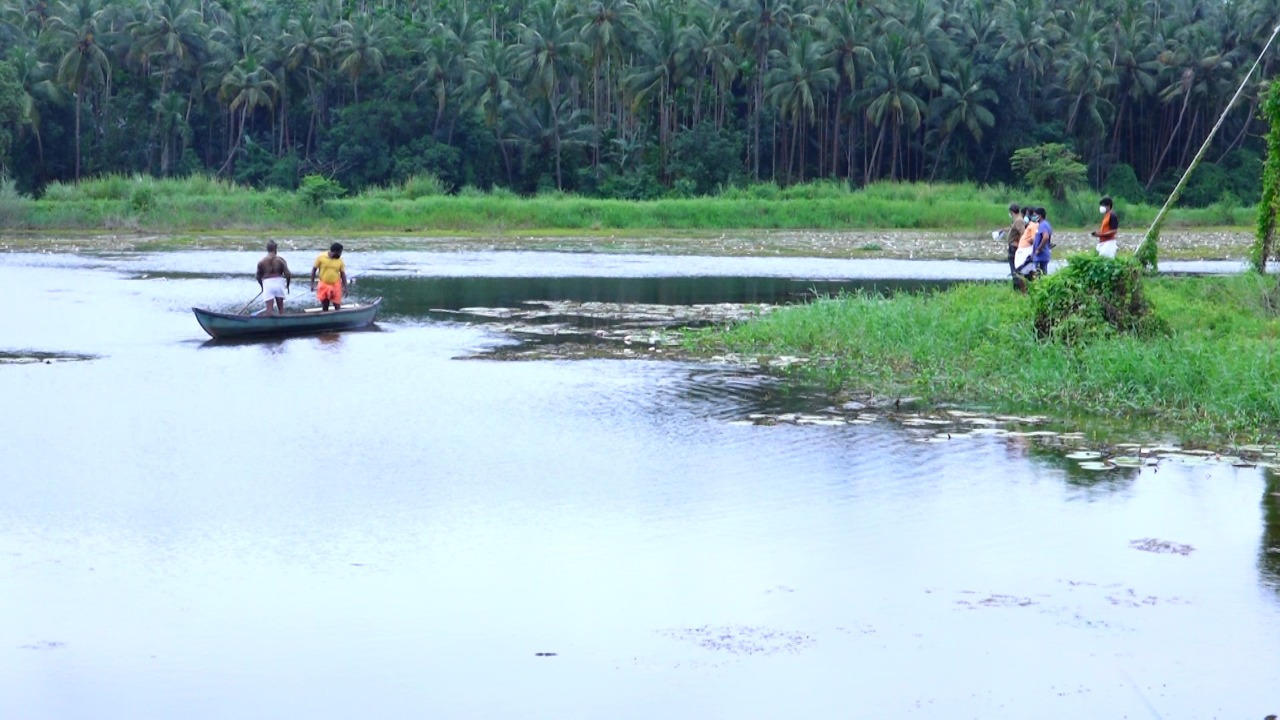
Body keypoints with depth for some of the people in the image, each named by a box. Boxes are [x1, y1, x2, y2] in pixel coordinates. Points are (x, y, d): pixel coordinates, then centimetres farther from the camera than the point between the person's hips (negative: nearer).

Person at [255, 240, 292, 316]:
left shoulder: (261, 262, 0)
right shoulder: (280, 260, -3)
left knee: (269, 307, 3)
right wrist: (287, 285, 8)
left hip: (267, 284, 0)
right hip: (279, 283, 0)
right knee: (281, 307, 13)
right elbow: (287, 274, -8)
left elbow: (258, 276, 6)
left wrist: (262, 287, 23)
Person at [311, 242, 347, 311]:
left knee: (337, 307, 0)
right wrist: (312, 283, -4)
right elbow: (314, 270, -3)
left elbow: (343, 274, 2)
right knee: (324, 308, 8)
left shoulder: (340, 260, -4)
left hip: (336, 285, 1)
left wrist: (345, 287, -2)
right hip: (324, 285, -1)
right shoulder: (321, 257, -10)